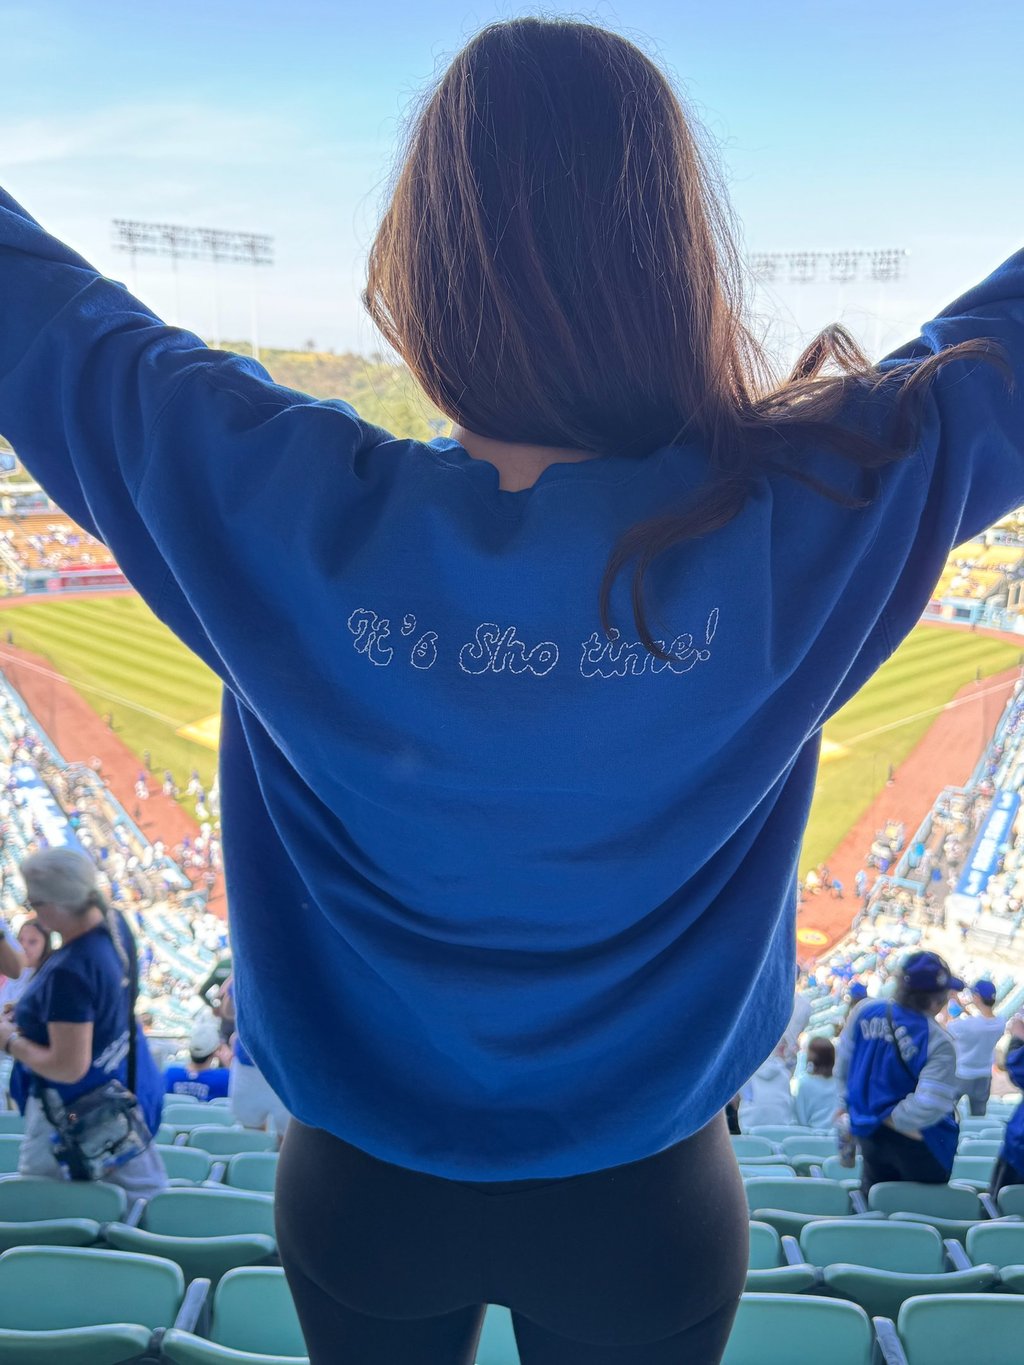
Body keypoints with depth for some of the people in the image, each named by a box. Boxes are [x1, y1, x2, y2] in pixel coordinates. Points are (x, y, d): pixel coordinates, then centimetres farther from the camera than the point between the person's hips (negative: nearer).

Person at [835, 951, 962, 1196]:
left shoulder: (864, 1011, -12)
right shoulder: (938, 1042, -26)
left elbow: (844, 1061, 0)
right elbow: (930, 1104, -31)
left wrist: (845, 1103, 13)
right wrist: (895, 1118, -15)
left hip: (869, 1132, 5)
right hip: (919, 1147, -5)